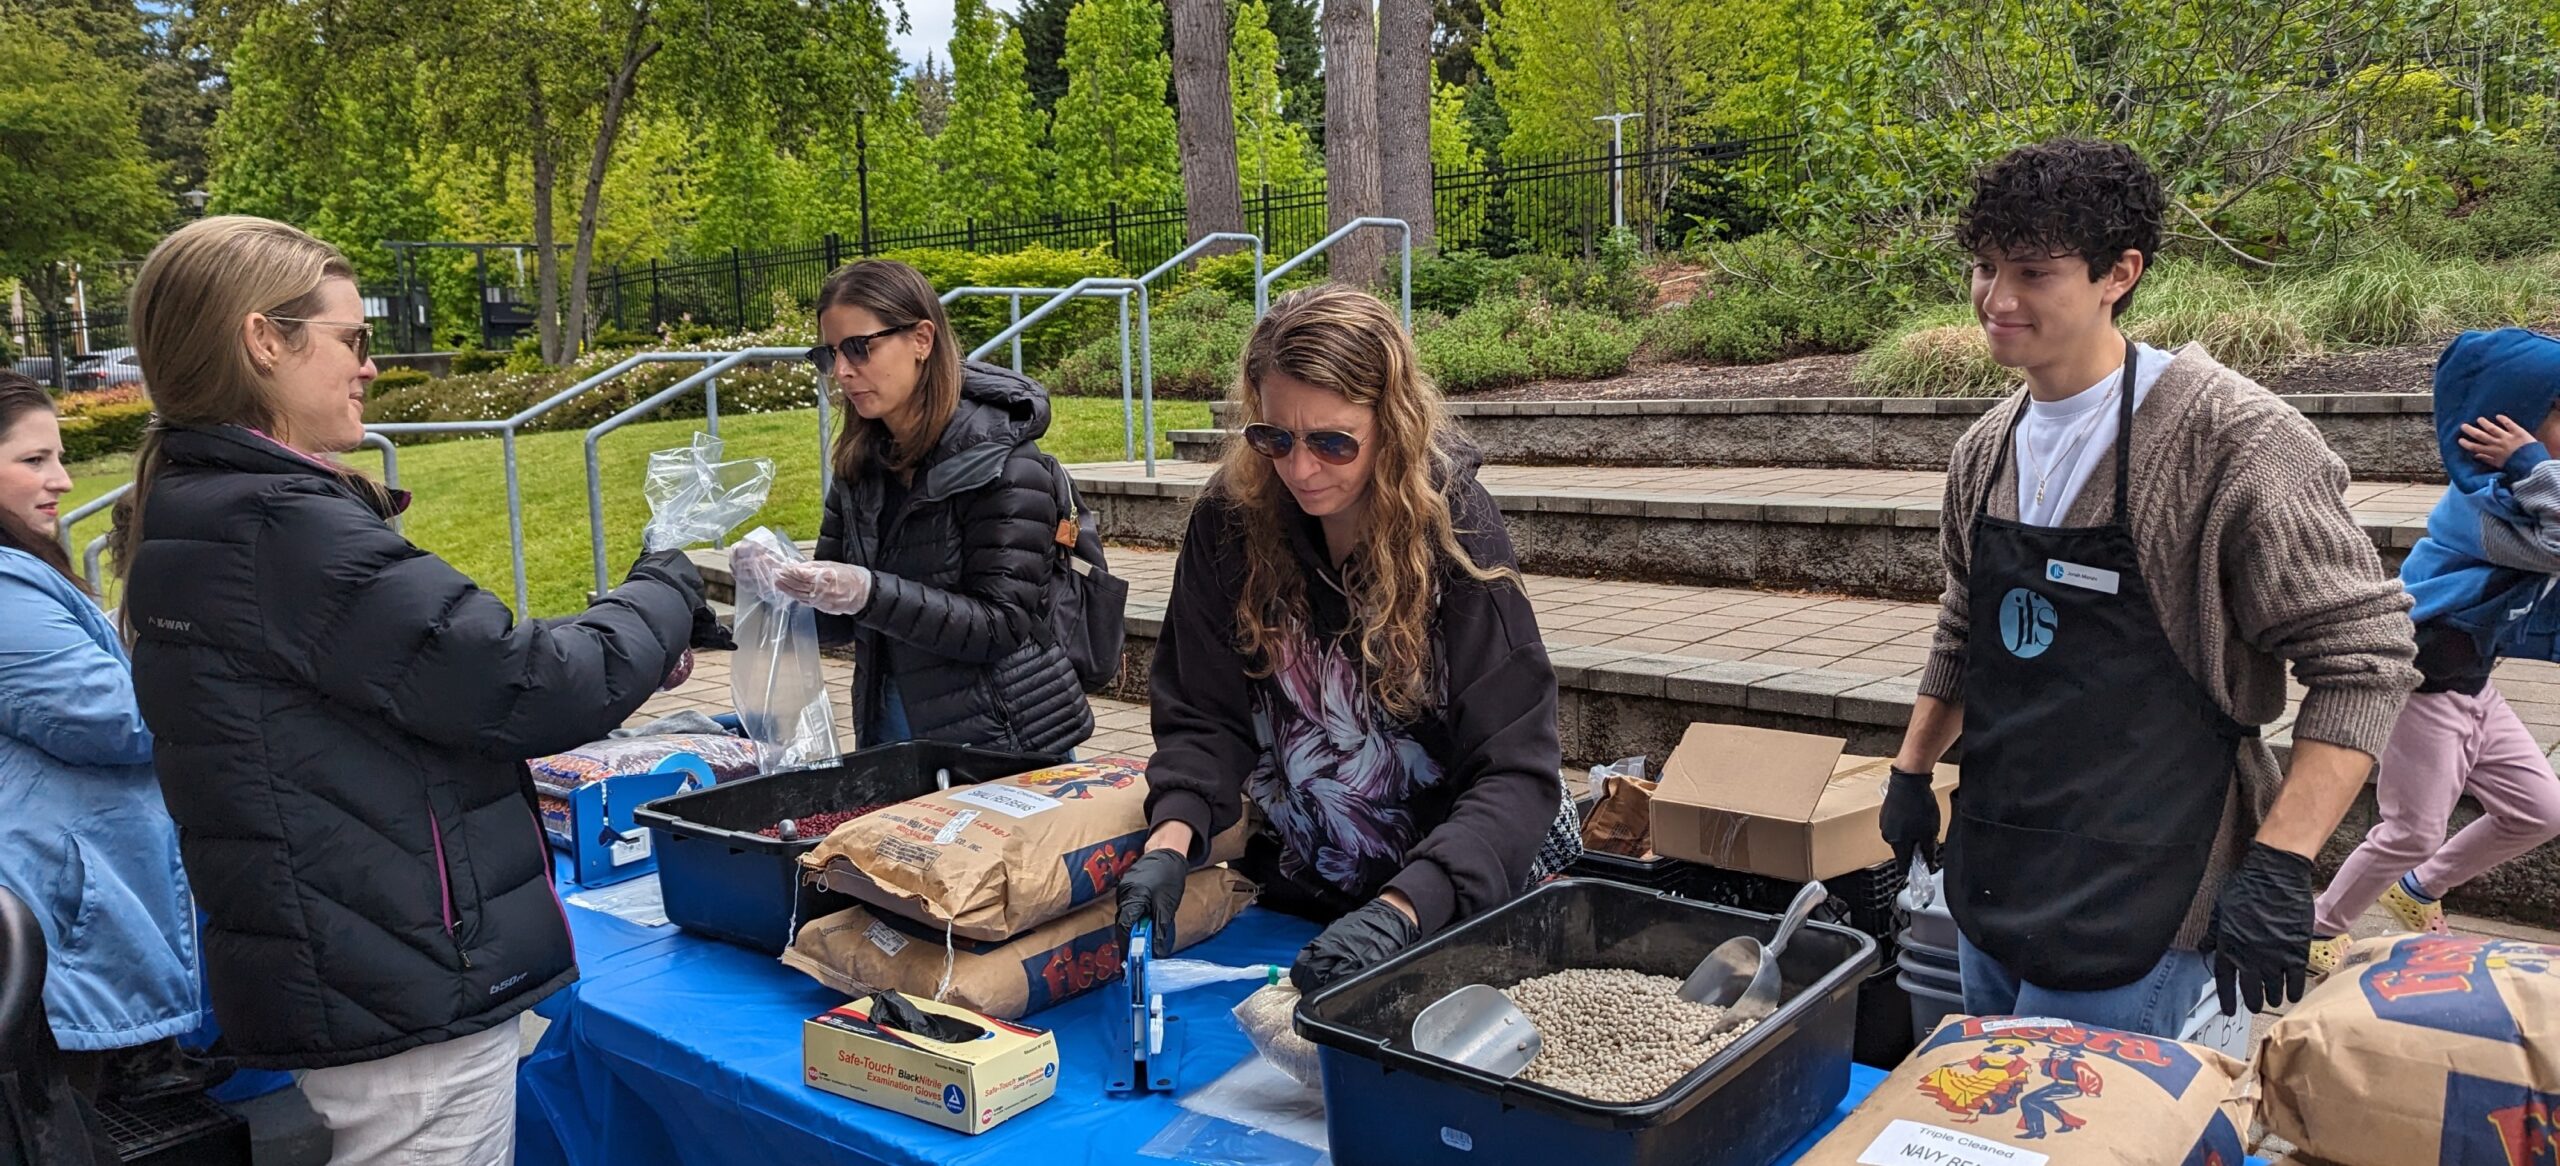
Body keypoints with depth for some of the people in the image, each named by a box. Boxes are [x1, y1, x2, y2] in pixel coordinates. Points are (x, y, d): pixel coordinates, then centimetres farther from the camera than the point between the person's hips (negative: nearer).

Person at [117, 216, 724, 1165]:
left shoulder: (190, 519, 10)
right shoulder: (281, 531, -22)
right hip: (405, 1000, -10)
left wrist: (629, 632, 7)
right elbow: (529, 687, -22)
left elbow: (431, 675, 14)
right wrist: (668, 590, -5)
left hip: (330, 975, 10)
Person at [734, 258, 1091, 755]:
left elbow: (1001, 626, -19)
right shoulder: (861, 462, 4)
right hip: (888, 734, 6)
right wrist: (780, 583, -14)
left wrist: (869, 594, -29)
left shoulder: (1003, 460, -15)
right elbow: (837, 622, 7)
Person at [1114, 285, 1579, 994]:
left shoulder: (1454, 529, -20)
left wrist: (1399, 912, -38)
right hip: (1306, 891, 3)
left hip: (1472, 893, -2)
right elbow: (1205, 716, -7)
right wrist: (1171, 841, -26)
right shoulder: (1231, 522, -10)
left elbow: (1516, 771, -25)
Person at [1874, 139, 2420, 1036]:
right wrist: (1911, 772, 19)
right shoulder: (1988, 451, 7)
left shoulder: (2228, 437, -15)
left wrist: (2278, 863, -21)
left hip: (2132, 907, -7)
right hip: (1990, 881, 7)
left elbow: (2361, 657, -15)